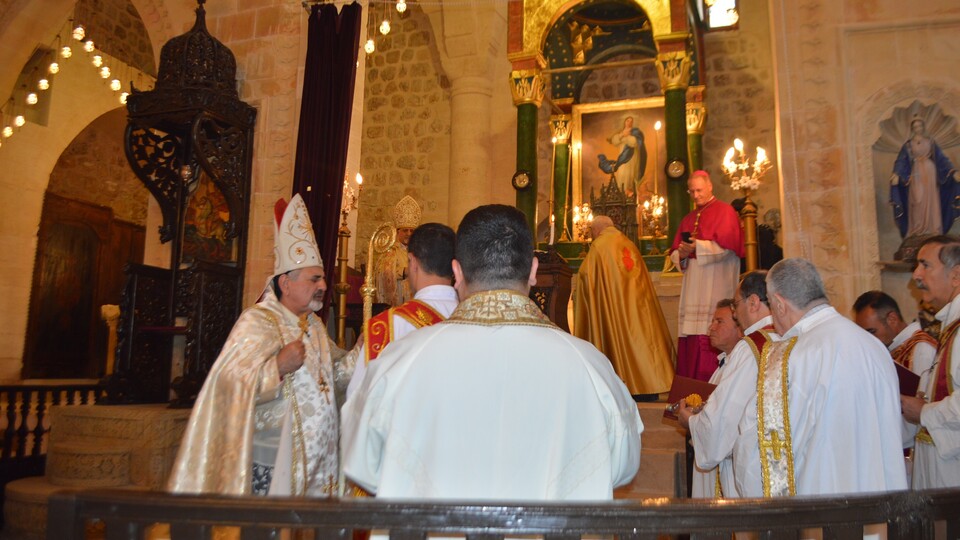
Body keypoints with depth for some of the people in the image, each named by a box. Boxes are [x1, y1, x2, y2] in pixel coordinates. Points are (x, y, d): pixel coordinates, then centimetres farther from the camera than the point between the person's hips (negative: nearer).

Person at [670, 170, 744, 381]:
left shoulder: (724, 211, 3)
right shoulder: (688, 219, 22)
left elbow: (725, 246, -9)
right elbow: (675, 254, 18)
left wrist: (697, 246, -16)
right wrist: (682, 254, -4)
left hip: (715, 285, -6)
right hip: (692, 287, 6)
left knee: (711, 336, -14)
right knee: (690, 337, 0)